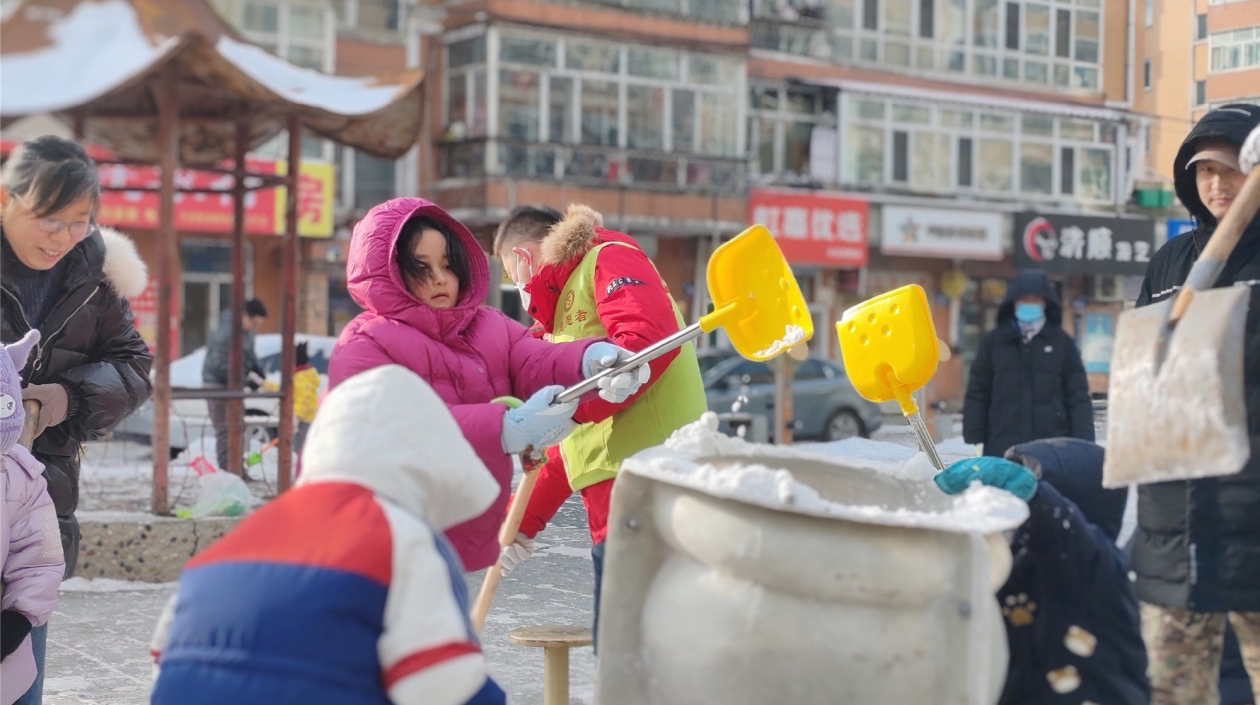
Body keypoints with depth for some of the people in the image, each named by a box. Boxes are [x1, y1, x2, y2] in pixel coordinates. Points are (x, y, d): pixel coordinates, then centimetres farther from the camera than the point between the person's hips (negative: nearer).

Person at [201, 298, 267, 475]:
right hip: (218, 383, -9)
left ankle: (238, 471, 21)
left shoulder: (248, 330, 0)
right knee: (225, 430, -8)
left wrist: (256, 369, -2)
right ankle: (226, 473, -4)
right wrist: (247, 380, -26)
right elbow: (220, 366, -26)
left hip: (234, 385, 9)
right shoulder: (225, 333, -26)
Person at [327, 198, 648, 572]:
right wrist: (507, 429, -37)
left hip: (460, 539, 6)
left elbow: (537, 361, -11)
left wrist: (590, 359, -36)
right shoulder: (364, 347, -11)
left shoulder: (489, 328, 9)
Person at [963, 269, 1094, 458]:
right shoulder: (994, 341, 10)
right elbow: (977, 396, 9)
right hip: (1002, 449, 0)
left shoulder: (1062, 343, 9)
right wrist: (973, 443, 1)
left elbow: (1078, 398, 8)